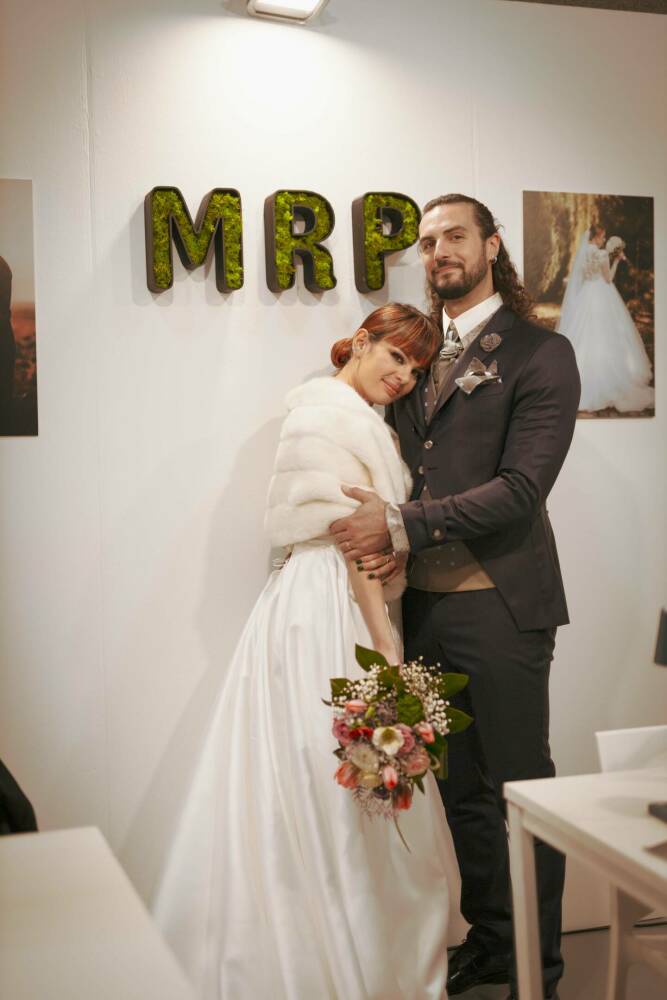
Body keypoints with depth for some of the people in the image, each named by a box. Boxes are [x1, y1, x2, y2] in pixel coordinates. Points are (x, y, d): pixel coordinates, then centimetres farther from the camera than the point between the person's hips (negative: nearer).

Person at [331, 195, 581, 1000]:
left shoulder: (541, 354, -5)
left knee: (520, 785, 5)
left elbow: (520, 488, -14)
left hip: (499, 605, -6)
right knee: (459, 787, 15)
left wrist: (401, 526, -16)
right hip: (423, 602, 6)